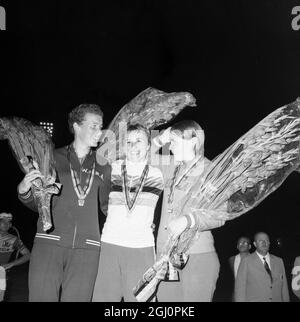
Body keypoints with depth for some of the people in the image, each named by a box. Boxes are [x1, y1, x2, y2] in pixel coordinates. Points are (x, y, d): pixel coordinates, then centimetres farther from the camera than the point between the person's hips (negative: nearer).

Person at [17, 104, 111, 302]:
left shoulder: (103, 165, 11)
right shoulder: (52, 158, 6)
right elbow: (37, 203, 11)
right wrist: (23, 191, -9)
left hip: (87, 248, 1)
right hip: (48, 243, -1)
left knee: (76, 297, 3)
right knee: (42, 296, -2)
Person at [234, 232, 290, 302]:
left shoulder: (279, 261, 11)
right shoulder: (246, 261, -1)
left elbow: (284, 288, 11)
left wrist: (286, 300, 5)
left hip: (277, 299, 4)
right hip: (254, 300, -4)